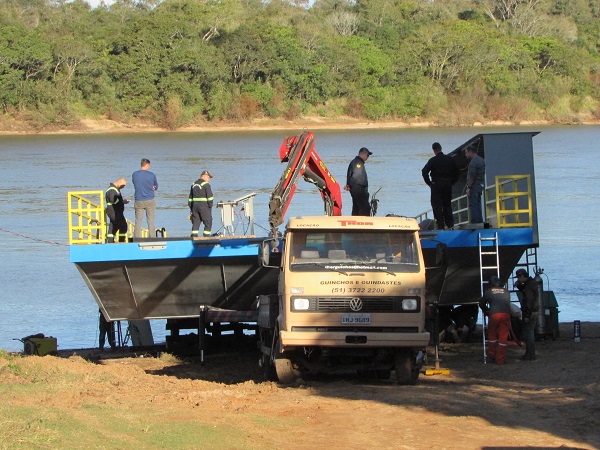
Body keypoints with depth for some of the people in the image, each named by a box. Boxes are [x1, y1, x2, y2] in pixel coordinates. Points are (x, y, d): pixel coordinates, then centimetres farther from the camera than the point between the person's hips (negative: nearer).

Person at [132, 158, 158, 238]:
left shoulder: (134, 175, 0)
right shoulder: (151, 175, -7)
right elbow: (156, 187, 5)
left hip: (138, 201, 2)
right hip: (150, 201, -2)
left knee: (138, 221, 4)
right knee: (151, 221, 3)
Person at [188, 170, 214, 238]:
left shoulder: (193, 185, 15)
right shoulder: (206, 184, -7)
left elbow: (190, 198, 18)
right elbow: (210, 197, -12)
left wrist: (191, 208, 20)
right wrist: (210, 205, -3)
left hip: (195, 205, 6)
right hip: (204, 206, -6)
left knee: (195, 223, 8)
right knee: (208, 222, 1)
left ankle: (194, 237, 2)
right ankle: (206, 236, -2)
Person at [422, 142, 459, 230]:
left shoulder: (433, 160, -9)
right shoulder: (449, 159, 4)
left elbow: (424, 171, -17)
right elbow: (456, 171, 10)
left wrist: (428, 182, -7)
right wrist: (452, 182, 14)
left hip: (436, 185, -4)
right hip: (448, 185, 4)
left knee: (437, 206, 0)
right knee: (447, 204, 14)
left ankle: (440, 225, -5)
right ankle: (450, 223, 11)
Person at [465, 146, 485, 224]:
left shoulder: (473, 162, -16)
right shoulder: (482, 160, 15)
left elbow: (471, 176, -21)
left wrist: (468, 187, -19)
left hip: (474, 186, -10)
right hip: (481, 185, 10)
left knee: (473, 205, -9)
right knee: (478, 205, 14)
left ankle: (475, 222, -14)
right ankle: (480, 221, 14)